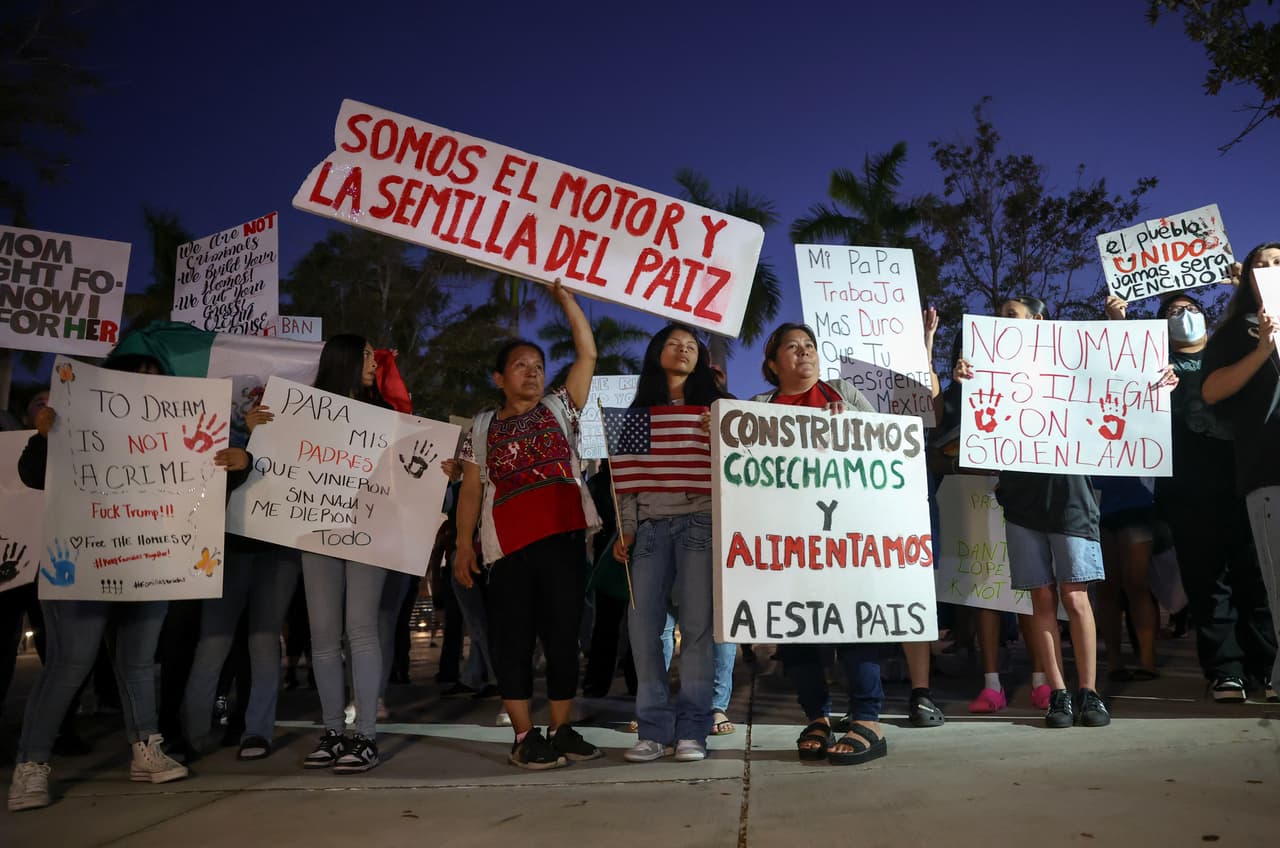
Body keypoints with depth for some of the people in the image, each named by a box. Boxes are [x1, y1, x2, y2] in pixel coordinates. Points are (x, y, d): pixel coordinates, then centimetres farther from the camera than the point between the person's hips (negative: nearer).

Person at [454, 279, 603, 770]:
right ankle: (525, 737, 9)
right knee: (512, 639, -1)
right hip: (508, 544, 0)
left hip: (564, 537, 1)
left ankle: (561, 731, 14)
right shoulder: (483, 427, 16)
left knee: (562, 634, 3)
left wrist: (565, 298, 10)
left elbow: (587, 353, 11)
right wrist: (464, 543, 2)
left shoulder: (559, 409, 16)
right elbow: (470, 489, 11)